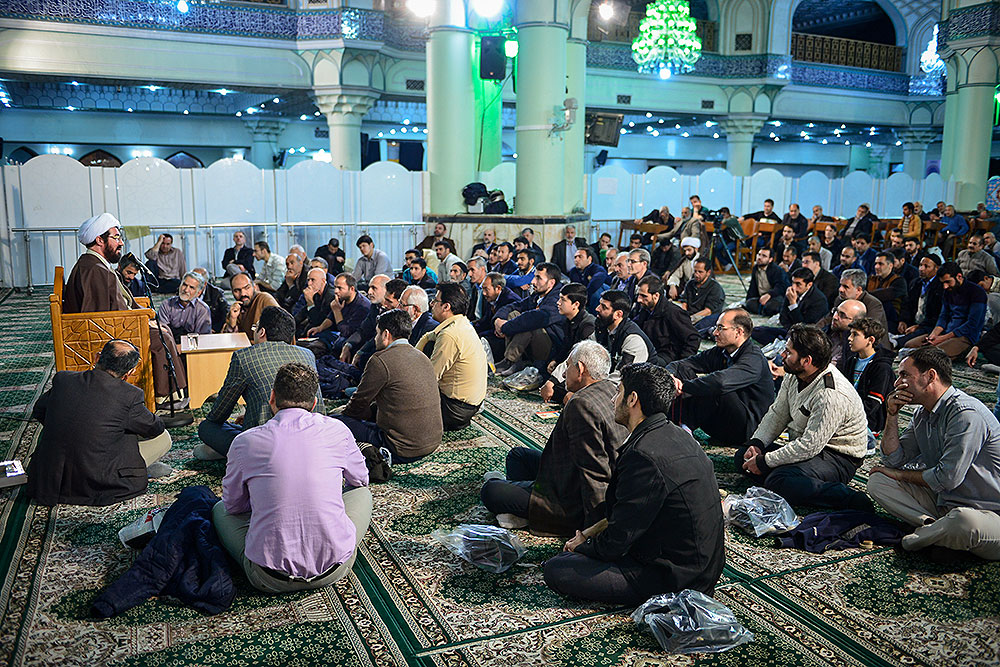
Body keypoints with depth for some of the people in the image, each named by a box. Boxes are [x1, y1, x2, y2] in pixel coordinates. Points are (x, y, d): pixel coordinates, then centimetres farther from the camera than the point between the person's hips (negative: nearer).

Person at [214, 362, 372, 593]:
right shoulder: (336, 431, -2)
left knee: (220, 510, 25)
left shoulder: (245, 442, -4)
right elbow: (360, 479, 19)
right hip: (333, 569, 1)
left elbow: (233, 506, 12)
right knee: (361, 492, 27)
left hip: (270, 580, -1)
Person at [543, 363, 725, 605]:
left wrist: (583, 545, 1)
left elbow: (617, 541, -19)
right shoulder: (676, 435, 5)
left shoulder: (643, 454, -26)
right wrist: (590, 534, 16)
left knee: (556, 571, -13)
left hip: (673, 576, -10)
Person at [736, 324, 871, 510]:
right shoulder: (794, 375, -1)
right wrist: (756, 443, -5)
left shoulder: (832, 396, -28)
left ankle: (851, 499, -26)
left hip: (838, 458, -10)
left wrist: (764, 462, -20)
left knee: (779, 481, -33)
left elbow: (810, 446, -28)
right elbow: (777, 414, 11)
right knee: (743, 456, 0)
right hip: (803, 445, 10)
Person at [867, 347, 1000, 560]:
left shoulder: (966, 413, -22)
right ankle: (933, 526, -16)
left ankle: (923, 537, -11)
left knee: (965, 520, -42)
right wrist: (892, 415, -3)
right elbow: (894, 460, 7)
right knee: (877, 481, -3)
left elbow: (947, 478, -24)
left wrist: (901, 475, -6)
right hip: (943, 502, 8)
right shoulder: (922, 414, 7)